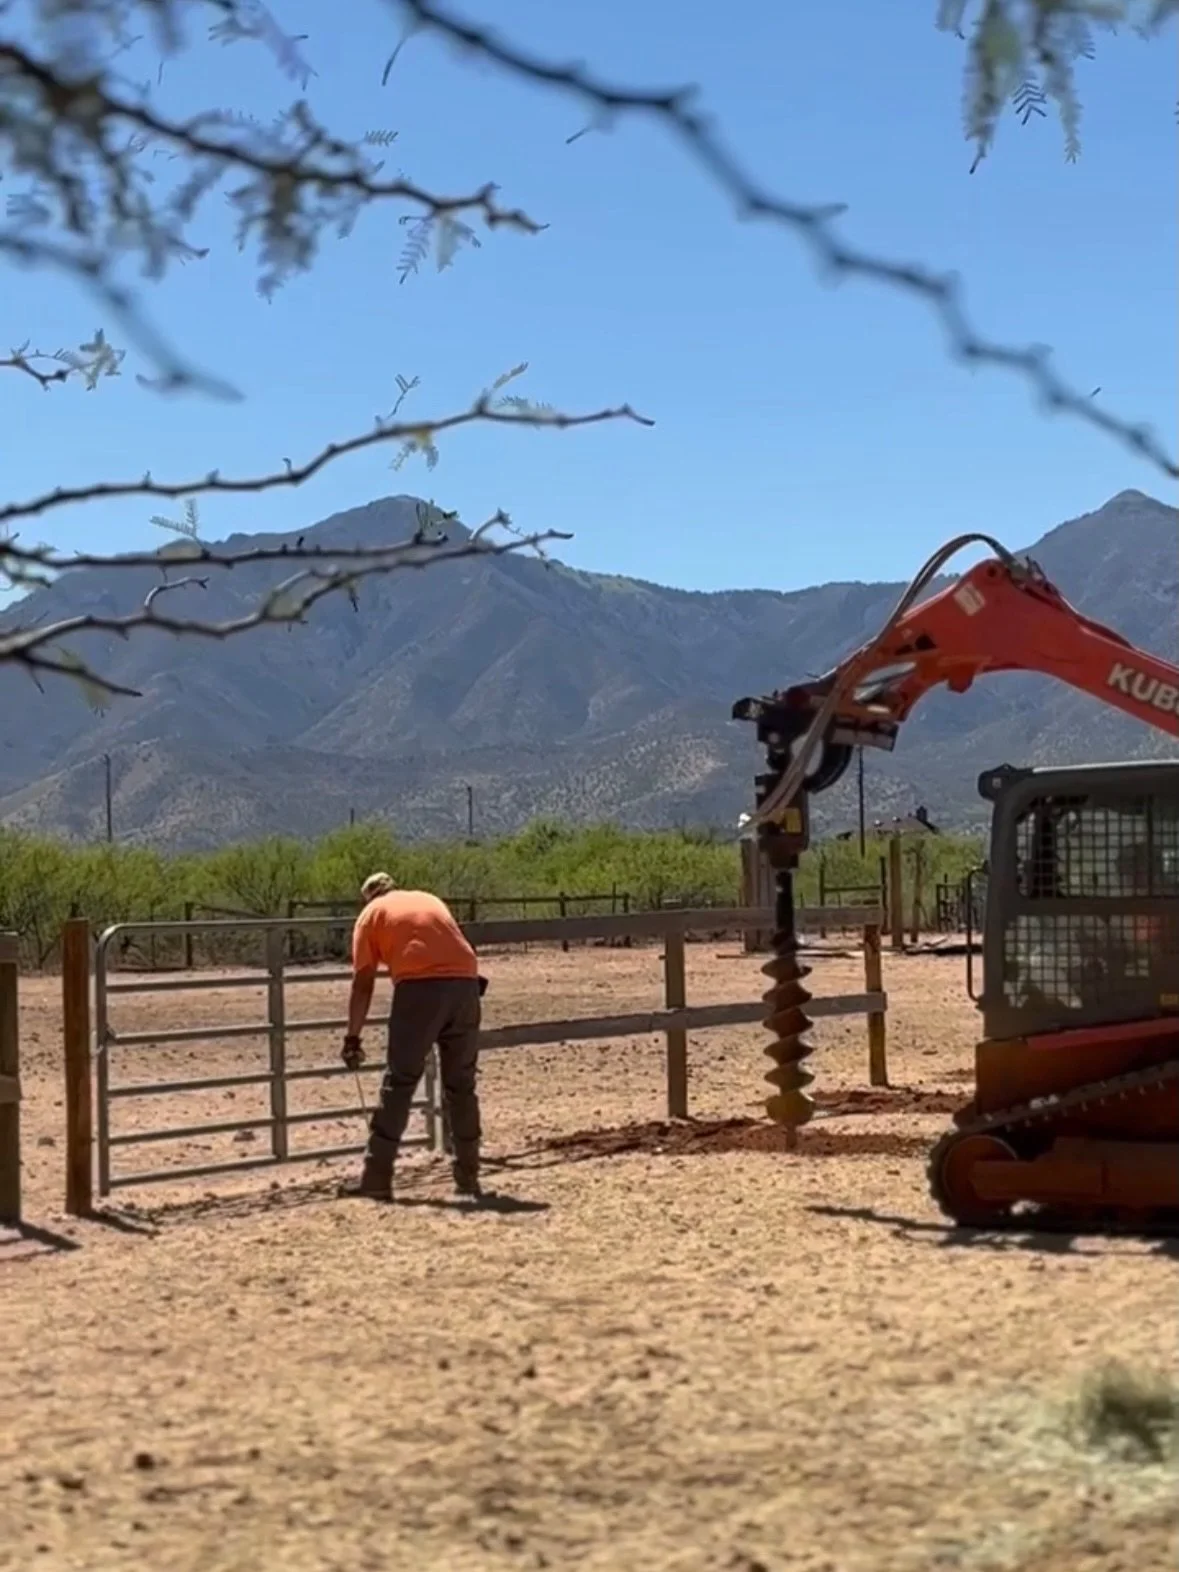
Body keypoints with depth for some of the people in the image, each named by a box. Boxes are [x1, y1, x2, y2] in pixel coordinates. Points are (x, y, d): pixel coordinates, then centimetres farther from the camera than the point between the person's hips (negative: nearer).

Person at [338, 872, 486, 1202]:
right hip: (465, 985, 4)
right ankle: (468, 1176, 15)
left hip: (419, 988, -4)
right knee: (462, 1084, 13)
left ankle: (377, 1177, 2)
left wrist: (353, 1038, 14)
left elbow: (363, 983, 11)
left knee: (399, 1082, 1)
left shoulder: (371, 914, 16)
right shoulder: (431, 900, 31)